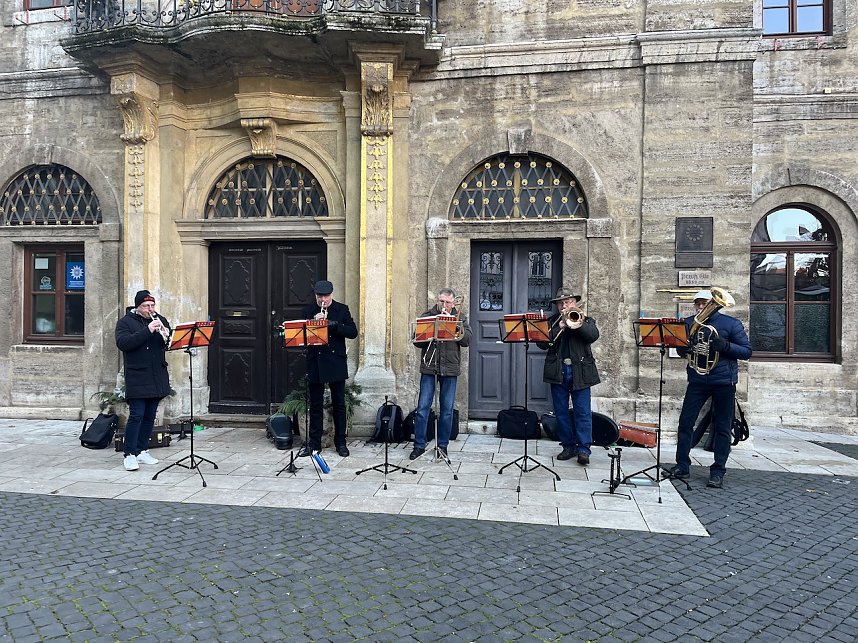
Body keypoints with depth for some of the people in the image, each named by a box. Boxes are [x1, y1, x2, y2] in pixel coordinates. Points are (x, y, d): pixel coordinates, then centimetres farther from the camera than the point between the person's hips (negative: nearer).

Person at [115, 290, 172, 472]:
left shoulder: (160, 320, 13)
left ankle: (142, 450, 20)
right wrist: (147, 331, -23)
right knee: (136, 416, -8)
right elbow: (122, 343, -16)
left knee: (150, 416, 10)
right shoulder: (125, 322, 0)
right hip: (137, 379, -5)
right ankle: (129, 455, -1)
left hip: (157, 378, 5)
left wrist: (167, 336, -15)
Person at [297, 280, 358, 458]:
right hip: (315, 363, 1)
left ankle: (341, 443, 16)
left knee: (339, 404, 6)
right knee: (315, 405, 7)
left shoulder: (342, 310, 4)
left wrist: (334, 325, -19)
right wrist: (314, 322, -17)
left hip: (336, 363, -1)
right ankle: (314, 443, 16)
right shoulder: (308, 310, 6)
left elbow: (353, 332, -5)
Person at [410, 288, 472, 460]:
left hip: (450, 369, 1)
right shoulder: (427, 316, 6)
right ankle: (419, 445, 9)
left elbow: (466, 340, -5)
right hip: (429, 367, 0)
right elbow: (417, 341, -1)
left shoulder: (460, 317, 9)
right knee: (423, 407, -1)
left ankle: (442, 444, 18)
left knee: (447, 409, 5)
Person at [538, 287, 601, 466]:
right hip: (557, 372, 2)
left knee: (583, 412, -4)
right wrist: (560, 327, -11)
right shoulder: (552, 322, 13)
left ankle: (583, 449, 0)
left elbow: (593, 335, -11)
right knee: (561, 412, 6)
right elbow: (541, 343, -2)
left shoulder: (585, 320, 10)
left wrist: (578, 324, -25)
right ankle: (568, 446, 17)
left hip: (580, 371, -2)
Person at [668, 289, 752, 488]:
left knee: (722, 427, 3)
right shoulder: (689, 323, 8)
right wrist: (684, 348, -11)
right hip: (697, 381, 3)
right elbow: (681, 350, 14)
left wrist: (725, 345, -21)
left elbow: (747, 351, -2)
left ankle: (718, 472, 12)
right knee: (685, 422, -1)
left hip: (724, 382, -2)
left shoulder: (731, 323, -1)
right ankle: (682, 467, 10)